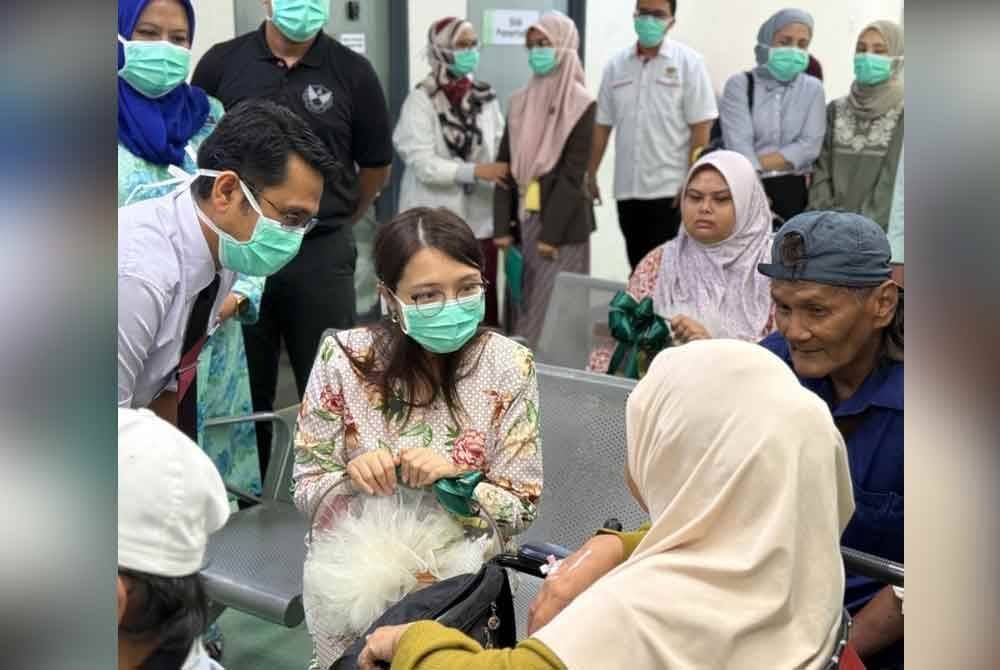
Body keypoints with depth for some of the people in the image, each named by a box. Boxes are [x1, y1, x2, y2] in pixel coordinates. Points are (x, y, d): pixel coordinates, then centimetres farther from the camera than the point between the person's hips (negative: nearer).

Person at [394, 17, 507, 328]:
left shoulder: (485, 97, 7)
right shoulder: (422, 99, -7)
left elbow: (501, 150, 10)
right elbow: (423, 164, -14)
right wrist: (476, 171, -22)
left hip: (479, 219, 4)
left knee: (484, 308, 8)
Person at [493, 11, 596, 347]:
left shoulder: (581, 104, -7)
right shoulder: (519, 100, 10)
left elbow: (573, 174, -12)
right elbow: (506, 166, 7)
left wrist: (550, 233, -15)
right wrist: (502, 226, 0)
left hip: (561, 223, -5)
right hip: (523, 218, 6)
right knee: (523, 311, 10)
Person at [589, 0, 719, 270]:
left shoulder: (689, 62, -4)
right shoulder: (616, 65, 8)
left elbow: (700, 128, -7)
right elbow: (602, 125, 12)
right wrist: (590, 175, 8)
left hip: (670, 190, -4)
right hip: (627, 189, 4)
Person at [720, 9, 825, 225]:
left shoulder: (812, 88, 7)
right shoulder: (740, 84, -1)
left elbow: (810, 147, -4)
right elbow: (738, 146, -12)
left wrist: (757, 163, -15)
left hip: (792, 192, 2)